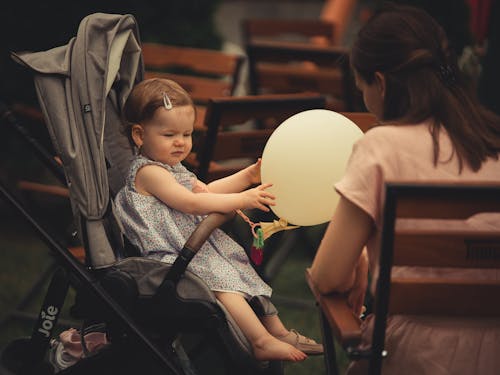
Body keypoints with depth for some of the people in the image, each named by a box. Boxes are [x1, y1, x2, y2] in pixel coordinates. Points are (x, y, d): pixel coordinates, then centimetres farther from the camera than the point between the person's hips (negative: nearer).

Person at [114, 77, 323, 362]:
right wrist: (242, 200, -22)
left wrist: (248, 176, 14)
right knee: (221, 279, -26)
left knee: (243, 270, 12)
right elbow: (191, 203, -23)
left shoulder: (172, 167, 16)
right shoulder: (147, 172, -16)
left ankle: (278, 330, 18)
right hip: (174, 255, -11)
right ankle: (262, 342, -29)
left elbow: (206, 191, 25)